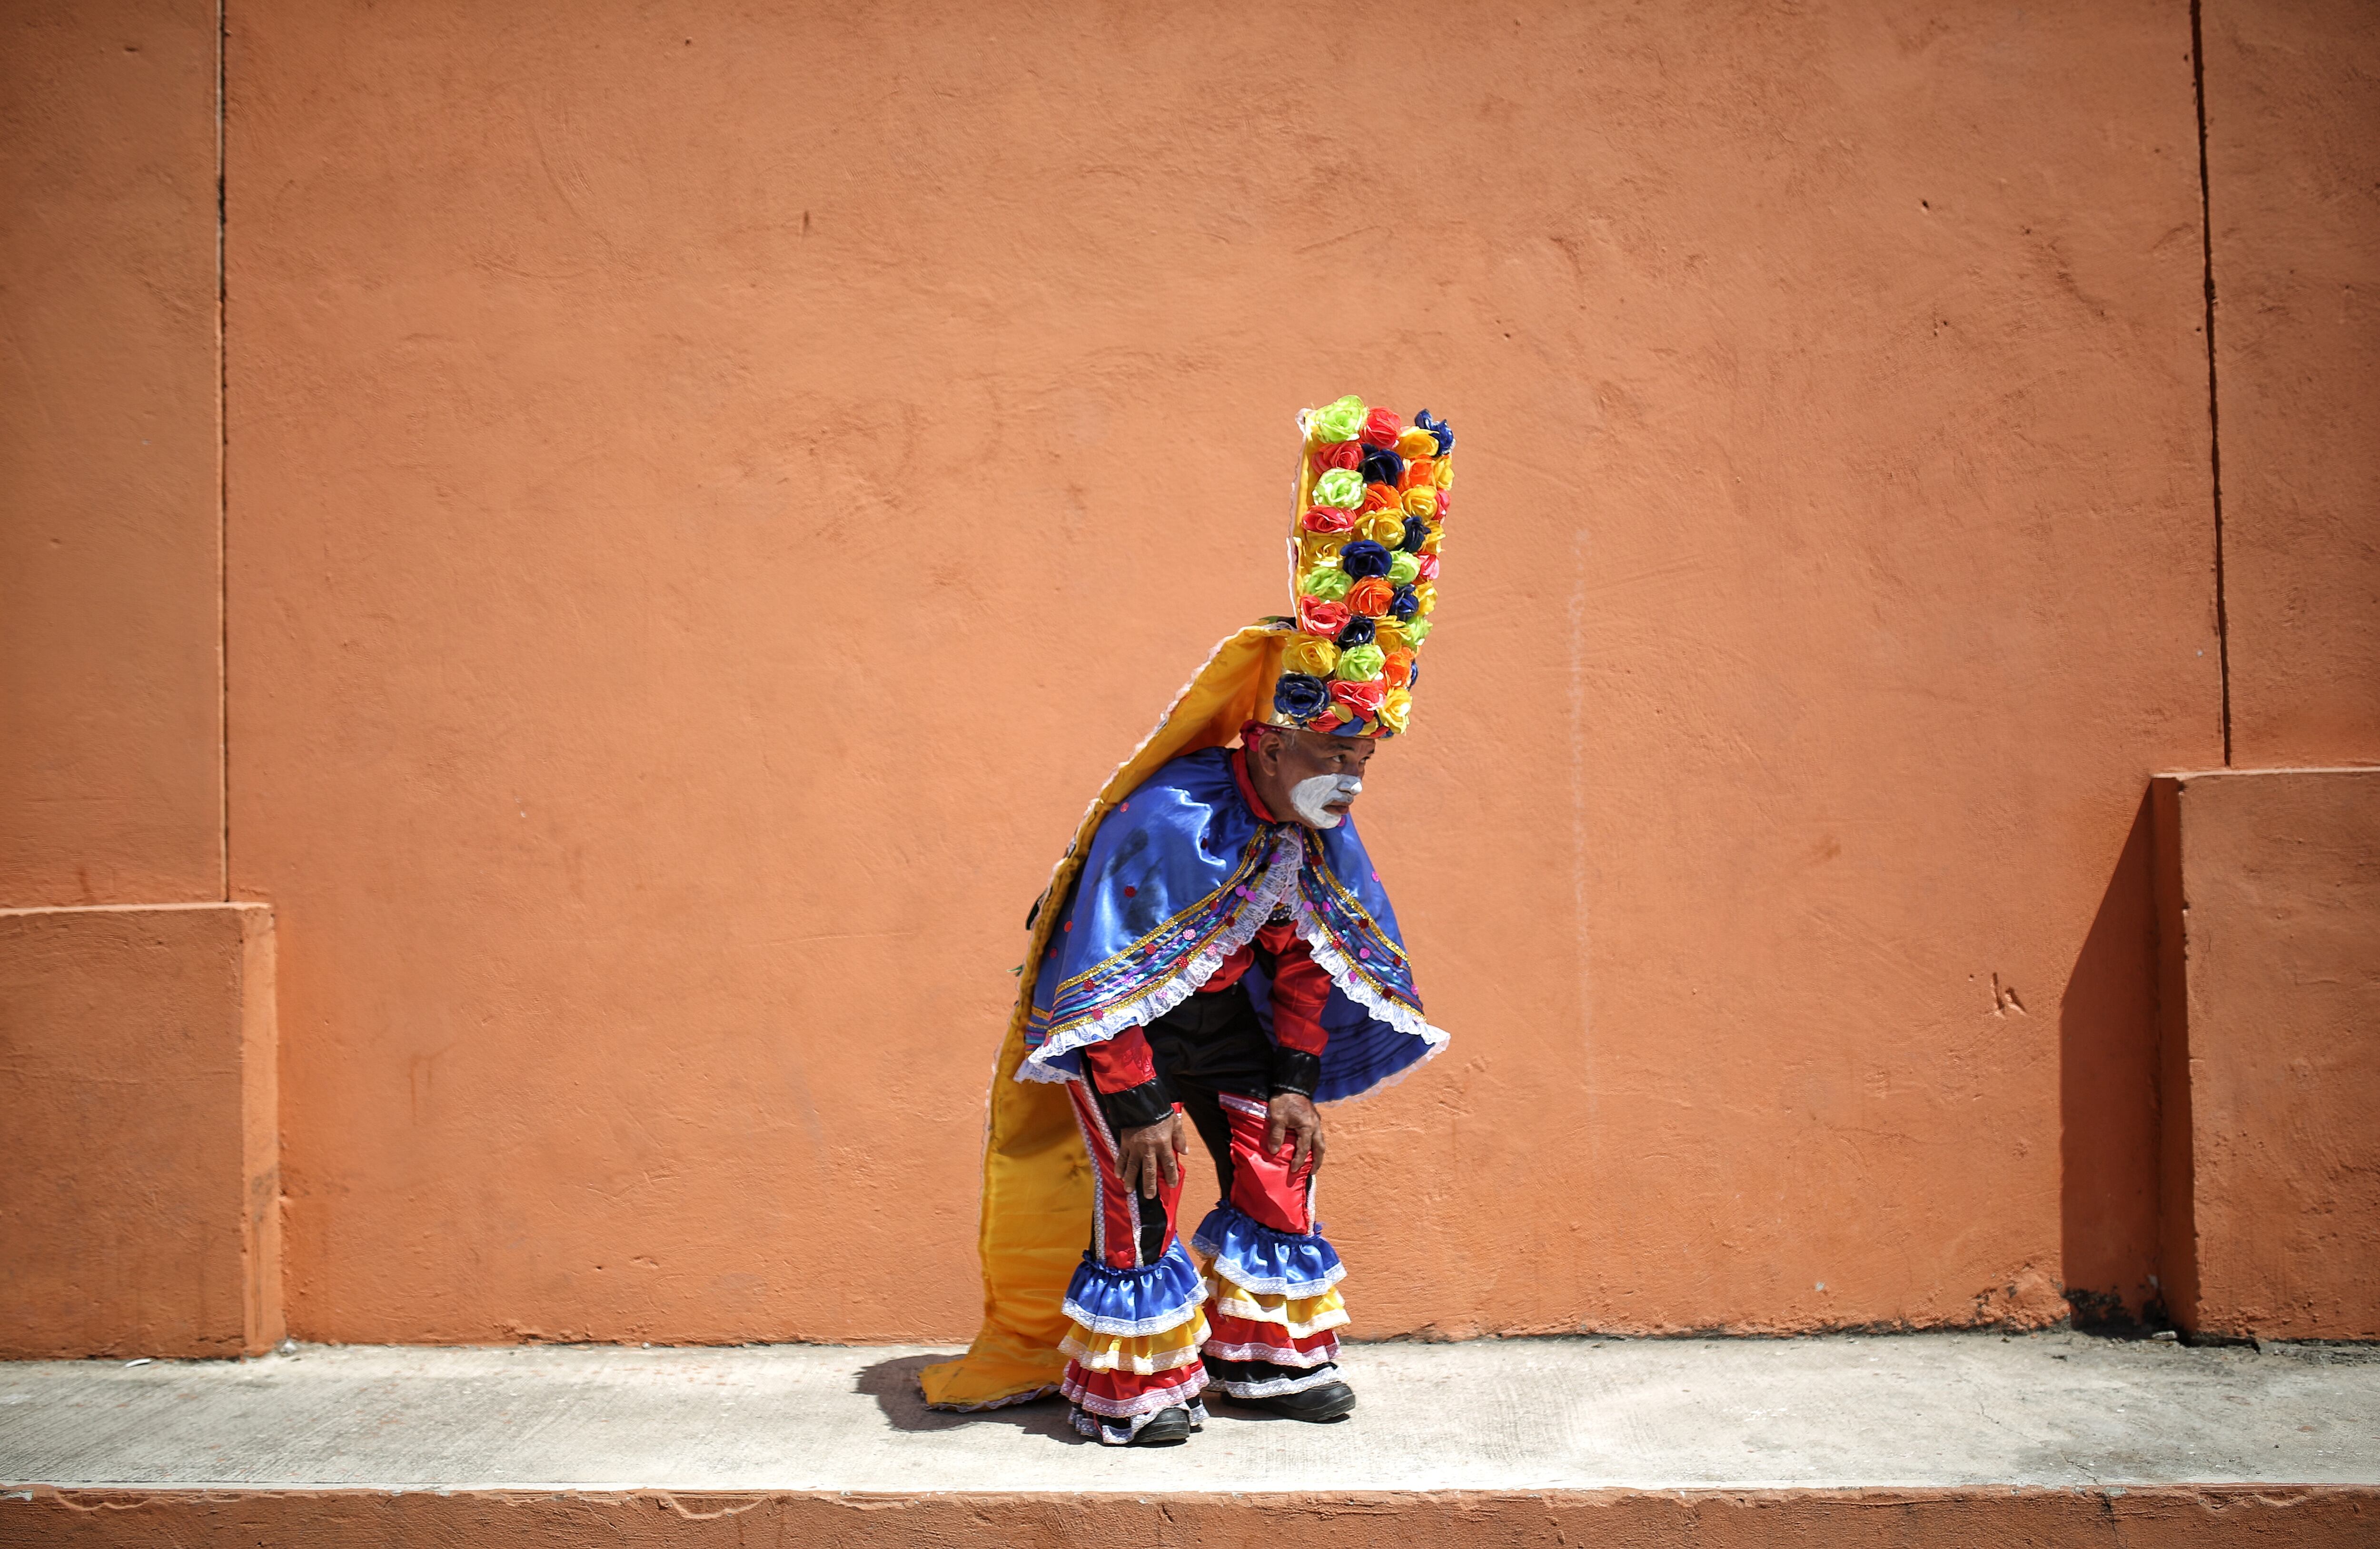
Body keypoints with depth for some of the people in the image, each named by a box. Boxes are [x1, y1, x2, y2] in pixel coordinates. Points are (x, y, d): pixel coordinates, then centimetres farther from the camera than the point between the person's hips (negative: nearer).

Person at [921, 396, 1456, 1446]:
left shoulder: (1321, 831, -11)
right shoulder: (1171, 818, -34)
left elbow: (1305, 953, 2)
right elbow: (1106, 980, -29)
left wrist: (1294, 1078, -1)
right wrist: (1137, 1104, -25)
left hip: (1220, 1005, 7)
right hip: (1115, 1013, -7)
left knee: (1275, 1157, 6)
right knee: (1141, 1182, -12)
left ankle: (1262, 1356, 23)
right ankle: (1128, 1389, 6)